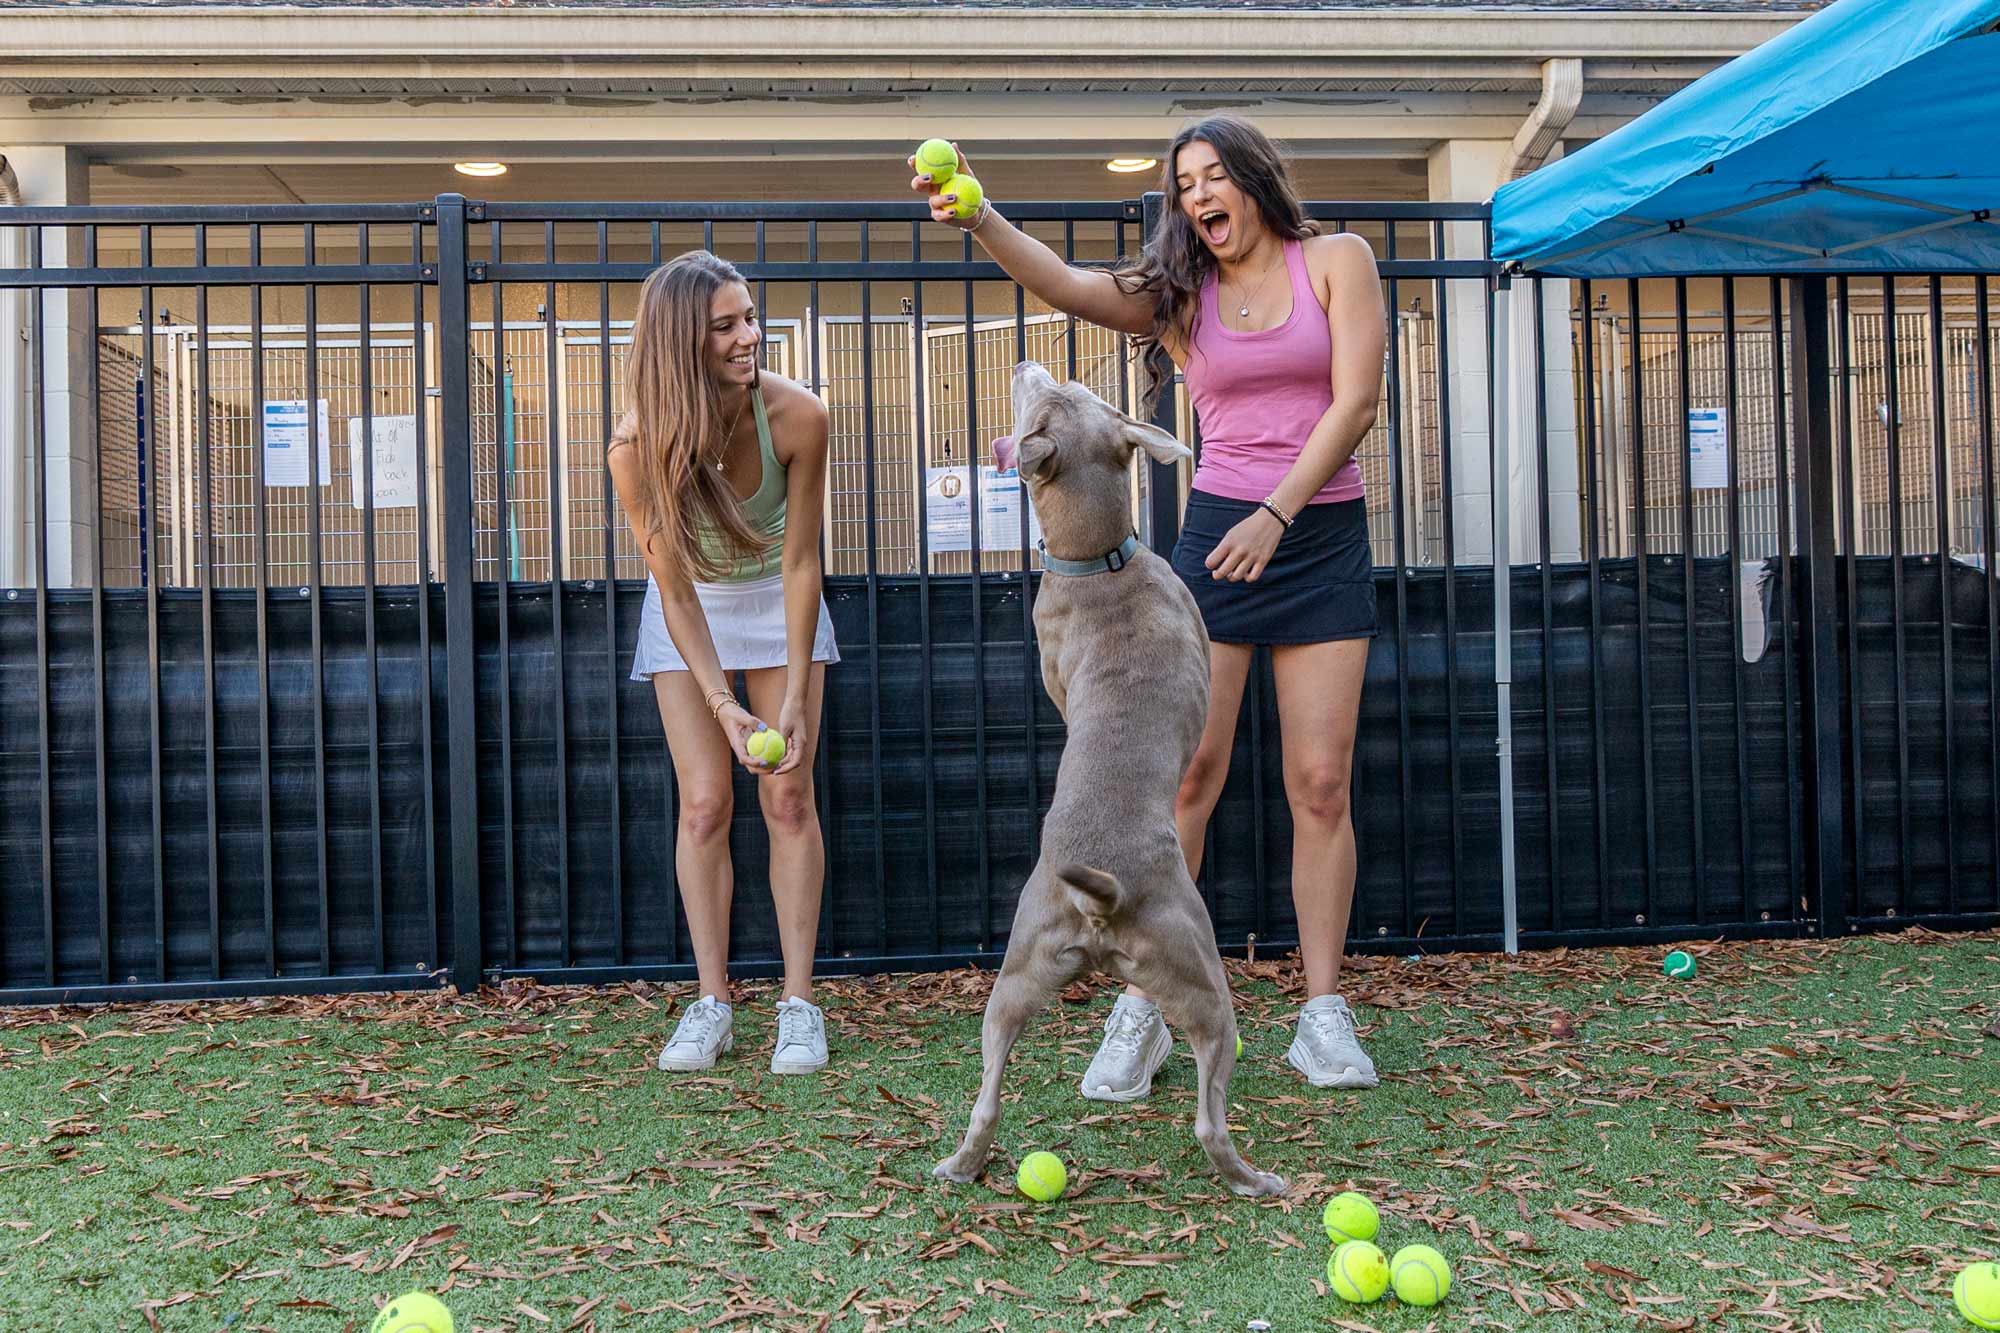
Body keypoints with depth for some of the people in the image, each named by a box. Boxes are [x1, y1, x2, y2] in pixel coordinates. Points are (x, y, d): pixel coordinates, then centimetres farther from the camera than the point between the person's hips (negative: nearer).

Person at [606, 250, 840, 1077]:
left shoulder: (796, 418, -28)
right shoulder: (638, 447, -28)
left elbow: (800, 562, -20)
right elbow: (675, 588, -21)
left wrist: (796, 693, -21)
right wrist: (722, 705, -26)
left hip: (777, 600, 0)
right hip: (689, 610, 0)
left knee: (789, 798, -4)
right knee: (704, 802, -4)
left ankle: (798, 1001, 2)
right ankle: (712, 1002, 5)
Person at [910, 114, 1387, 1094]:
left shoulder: (1336, 261, 5)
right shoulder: (1180, 294, 9)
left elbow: (1354, 398, -5)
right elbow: (1067, 286, -8)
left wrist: (1275, 515, -14)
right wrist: (978, 221, -27)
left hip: (1324, 536, -1)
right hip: (1216, 531, 1)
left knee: (1320, 784, -1)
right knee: (1185, 772, -7)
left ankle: (1322, 1017, 8)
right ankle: (1141, 1012, -1)